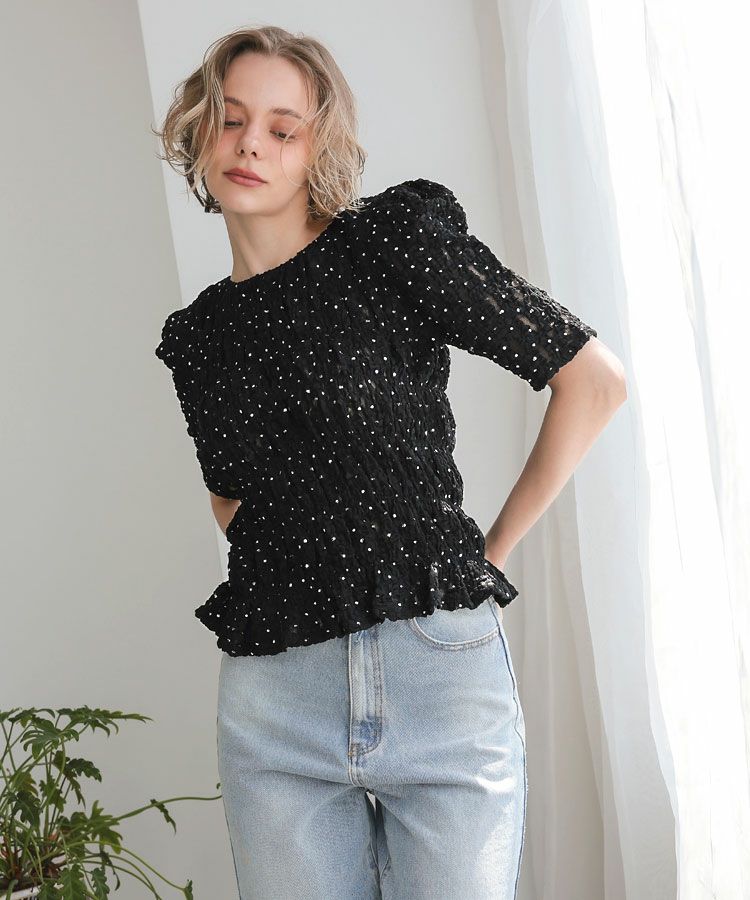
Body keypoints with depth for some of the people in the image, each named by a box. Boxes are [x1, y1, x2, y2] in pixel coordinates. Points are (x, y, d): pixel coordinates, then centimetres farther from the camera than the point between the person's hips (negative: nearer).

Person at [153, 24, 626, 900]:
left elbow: (594, 377, -3)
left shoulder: (392, 237, -2)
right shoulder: (195, 335, 12)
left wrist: (491, 550, 1)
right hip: (271, 702, 4)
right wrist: (291, 556, 8)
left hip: (440, 671, -4)